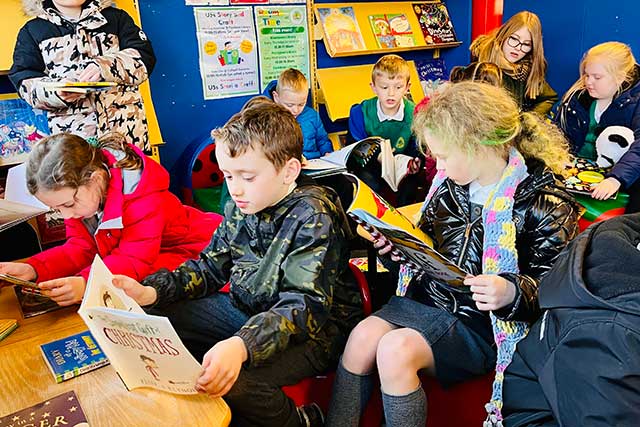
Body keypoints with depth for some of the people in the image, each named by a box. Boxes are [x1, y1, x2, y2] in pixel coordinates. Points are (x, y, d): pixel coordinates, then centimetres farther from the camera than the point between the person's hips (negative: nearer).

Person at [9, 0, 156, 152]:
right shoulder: (31, 30, 14)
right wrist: (55, 92, -17)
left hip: (125, 123, 0)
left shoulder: (117, 17, 13)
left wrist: (106, 66, -19)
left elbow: (143, 58, 0)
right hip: (71, 130, 0)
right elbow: (25, 82, 6)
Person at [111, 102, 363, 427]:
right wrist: (150, 292, -9)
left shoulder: (314, 216, -22)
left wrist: (241, 346, -48)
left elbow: (305, 306, -31)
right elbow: (209, 267, 8)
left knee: (235, 382, -32)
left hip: (317, 326, -7)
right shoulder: (241, 206, 0)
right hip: (246, 309, 8)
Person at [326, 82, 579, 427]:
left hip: (482, 323, -5)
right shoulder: (449, 182, 3)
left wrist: (512, 293, -28)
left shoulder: (546, 205, -13)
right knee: (363, 336, -20)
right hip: (428, 296, 6)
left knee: (396, 349, -27)